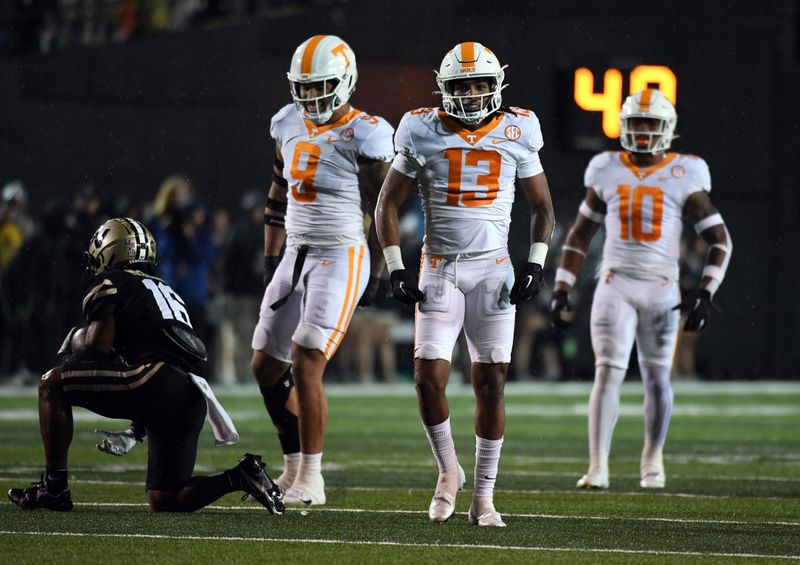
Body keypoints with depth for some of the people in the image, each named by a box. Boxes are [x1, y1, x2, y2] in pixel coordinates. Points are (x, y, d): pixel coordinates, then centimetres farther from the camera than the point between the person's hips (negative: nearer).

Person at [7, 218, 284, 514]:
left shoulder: (108, 283, 10)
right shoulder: (165, 291, 34)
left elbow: (99, 347, -1)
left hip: (157, 380, -8)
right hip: (193, 400, 8)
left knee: (52, 384, 2)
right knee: (163, 501, 15)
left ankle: (54, 488, -2)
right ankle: (241, 476, -2)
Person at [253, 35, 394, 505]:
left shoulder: (365, 137, -13)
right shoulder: (290, 124, 8)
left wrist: (376, 275, -10)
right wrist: (271, 257, 18)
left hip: (342, 259, -8)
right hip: (297, 255, 8)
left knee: (305, 366, -15)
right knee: (267, 366, 10)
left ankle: (311, 480, -7)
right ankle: (295, 467, 24)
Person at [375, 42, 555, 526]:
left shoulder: (516, 133, 2)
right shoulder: (423, 133, -1)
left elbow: (542, 206, 11)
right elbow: (388, 203, 5)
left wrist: (536, 263, -2)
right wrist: (396, 268, -4)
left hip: (493, 269, 0)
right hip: (439, 270, 0)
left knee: (491, 384, -1)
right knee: (429, 376, -11)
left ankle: (484, 496, 7)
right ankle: (449, 470, 13)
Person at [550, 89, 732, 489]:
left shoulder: (684, 177, -2)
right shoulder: (607, 172, 5)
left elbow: (720, 240, 0)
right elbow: (579, 236, 14)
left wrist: (705, 294, -10)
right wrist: (561, 290, 8)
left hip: (661, 290, 0)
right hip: (616, 285, 1)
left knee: (657, 380, 7)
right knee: (608, 373, -11)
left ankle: (653, 460, 28)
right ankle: (597, 467, -14)